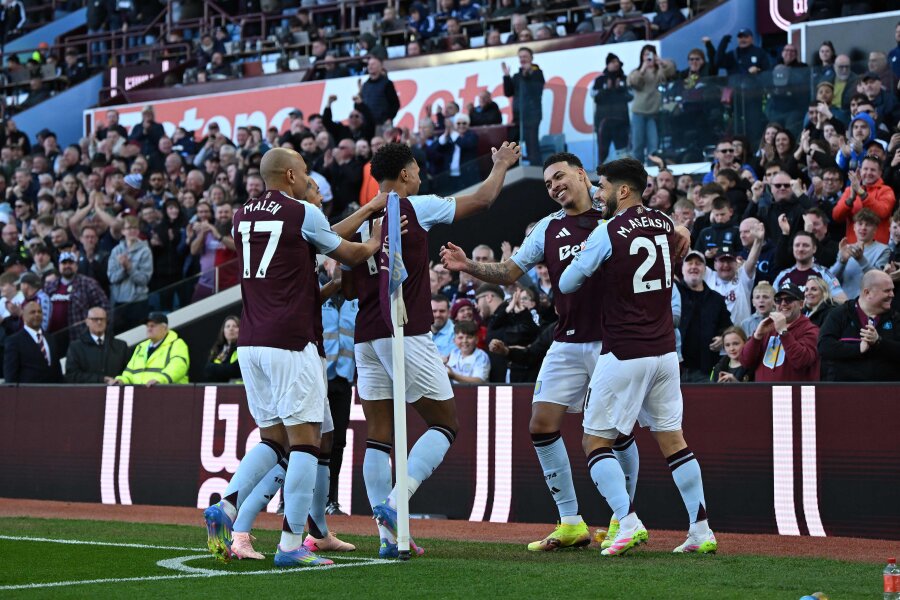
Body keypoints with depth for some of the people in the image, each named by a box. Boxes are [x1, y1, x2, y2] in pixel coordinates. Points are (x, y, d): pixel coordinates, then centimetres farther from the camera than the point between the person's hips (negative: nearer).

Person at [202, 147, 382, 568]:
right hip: (291, 343, -7)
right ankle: (290, 545, -6)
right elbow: (350, 255, 10)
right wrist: (377, 242, 31)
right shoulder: (304, 213, -3)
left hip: (251, 343, 7)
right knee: (304, 440, -2)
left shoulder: (242, 217, 14)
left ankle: (224, 507, -5)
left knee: (273, 439, 15)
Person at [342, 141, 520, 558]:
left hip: (366, 336, 6)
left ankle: (388, 534, 2)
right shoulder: (415, 208, -3)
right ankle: (395, 503, -15)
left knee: (378, 435, 5)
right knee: (445, 424, 3)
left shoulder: (359, 221, 12)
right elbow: (482, 200, 6)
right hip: (406, 333, -6)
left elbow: (349, 289, 13)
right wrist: (501, 166, 22)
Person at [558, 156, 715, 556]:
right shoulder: (666, 225, 8)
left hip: (623, 354, -6)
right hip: (665, 350, 6)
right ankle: (701, 530, 8)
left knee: (595, 441, 2)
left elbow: (566, 285, -3)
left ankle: (628, 522, -13)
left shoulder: (607, 232, -10)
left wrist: (580, 259, 18)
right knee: (672, 438, 12)